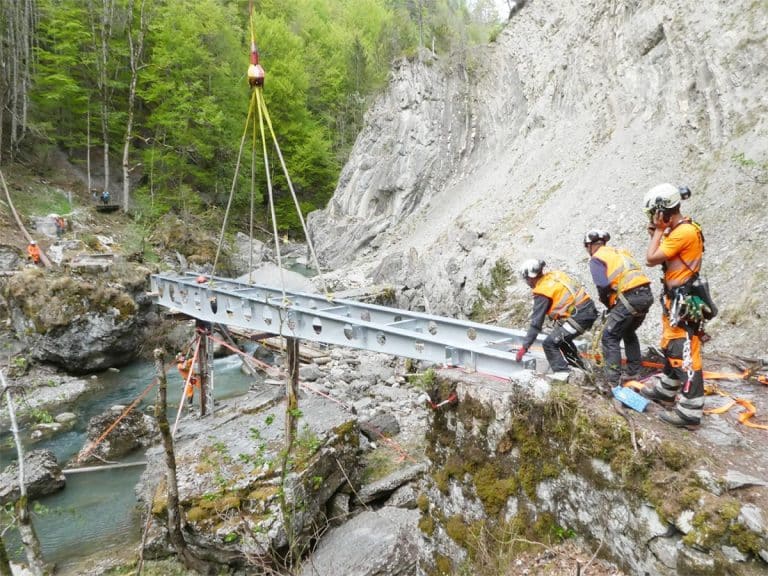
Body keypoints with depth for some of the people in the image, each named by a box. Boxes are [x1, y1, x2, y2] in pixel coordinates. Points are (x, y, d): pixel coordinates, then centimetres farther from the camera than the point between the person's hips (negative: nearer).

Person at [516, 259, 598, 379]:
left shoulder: (542, 293, -10)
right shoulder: (555, 275, 11)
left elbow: (536, 323, -9)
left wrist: (524, 347, -3)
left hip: (579, 316, -9)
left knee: (549, 343, -4)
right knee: (562, 338, 28)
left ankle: (562, 373, -4)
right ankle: (578, 368, 41)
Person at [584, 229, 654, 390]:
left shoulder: (596, 259, 1)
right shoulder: (620, 252, 25)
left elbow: (603, 285, -13)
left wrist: (608, 305, 6)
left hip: (630, 297, -8)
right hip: (647, 294, 8)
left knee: (609, 337, 0)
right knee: (629, 332, 26)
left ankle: (613, 381, -3)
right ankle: (633, 372, 30)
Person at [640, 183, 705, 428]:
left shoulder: (684, 232, -20)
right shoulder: (677, 230, 10)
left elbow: (651, 259, -20)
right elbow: (660, 257, 14)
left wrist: (660, 231, -10)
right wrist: (657, 234, 6)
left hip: (684, 302, -10)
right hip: (675, 298, 10)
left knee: (685, 354, -7)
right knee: (671, 347, 21)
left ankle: (690, 412, -2)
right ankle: (666, 390, 38)